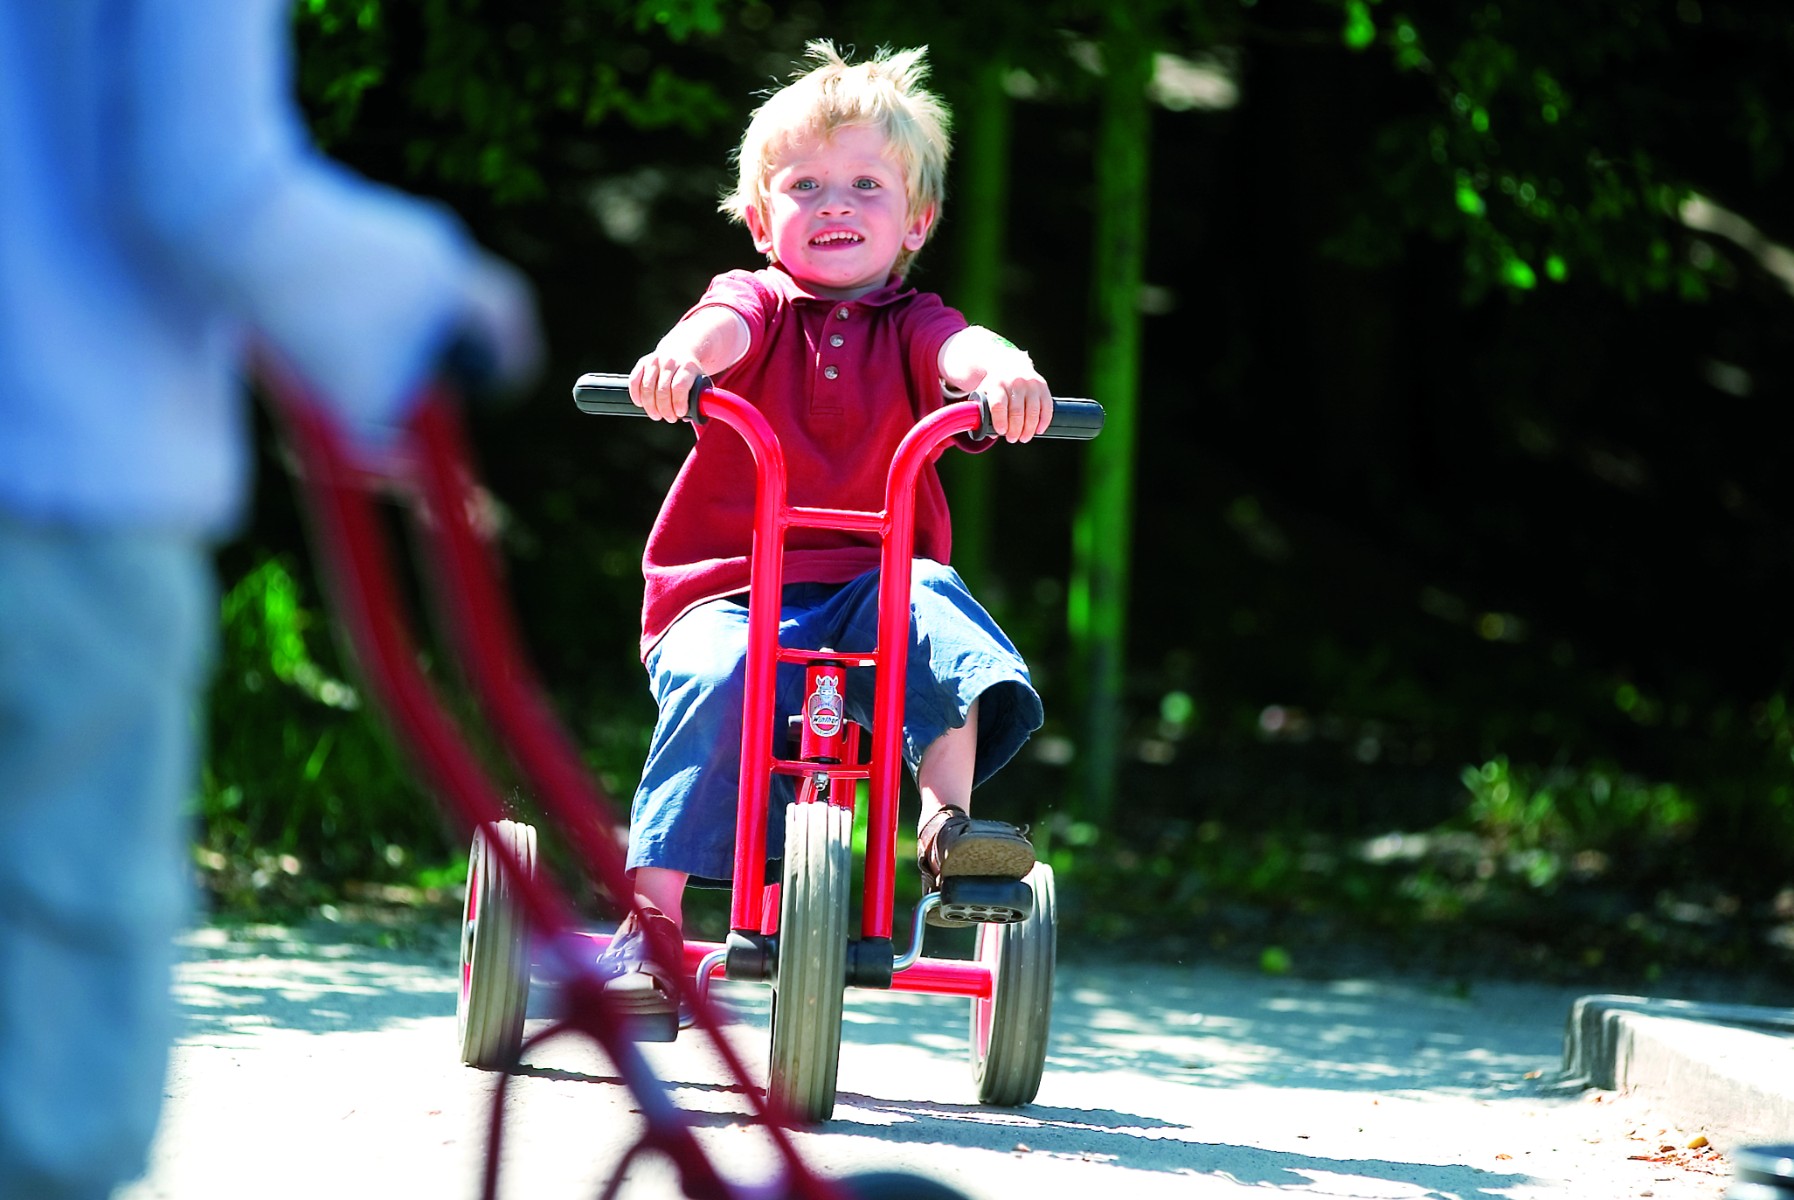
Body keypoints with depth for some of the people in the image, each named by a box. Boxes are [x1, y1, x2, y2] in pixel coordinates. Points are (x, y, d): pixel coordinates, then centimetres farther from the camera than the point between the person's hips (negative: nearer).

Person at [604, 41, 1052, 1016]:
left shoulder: (908, 325, 12)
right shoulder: (759, 303, 9)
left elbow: (959, 349, -13)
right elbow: (724, 326, -18)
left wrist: (1006, 374, -39)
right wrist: (681, 356, -43)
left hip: (869, 586, 1)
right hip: (727, 590, -1)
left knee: (930, 606, -30)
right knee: (717, 682, -31)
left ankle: (945, 822, -31)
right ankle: (651, 920, -27)